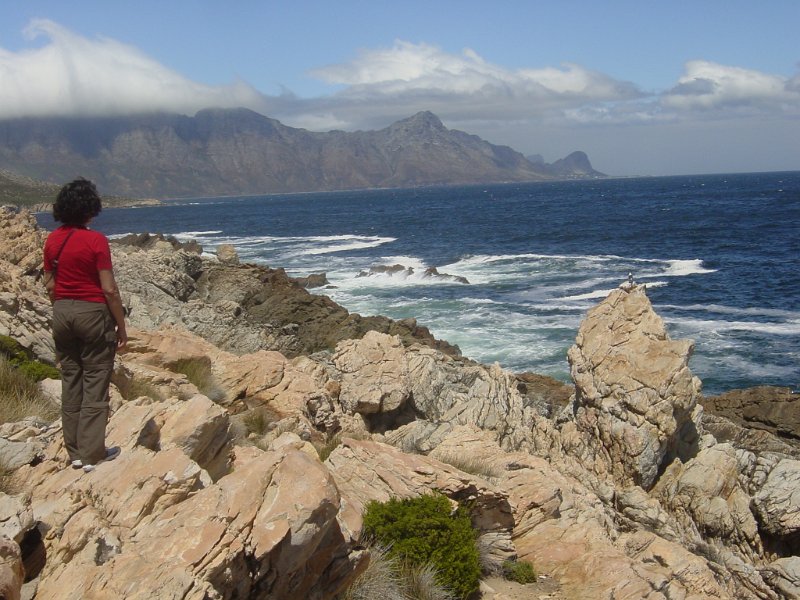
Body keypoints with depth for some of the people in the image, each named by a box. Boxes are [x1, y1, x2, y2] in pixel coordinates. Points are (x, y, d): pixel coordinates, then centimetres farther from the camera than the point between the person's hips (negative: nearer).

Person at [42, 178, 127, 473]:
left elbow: (50, 285, 8)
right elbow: (109, 289, -14)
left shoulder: (52, 240, 3)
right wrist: (121, 326, -6)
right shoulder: (96, 240, -13)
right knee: (95, 384, 1)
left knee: (70, 382, 12)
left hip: (62, 313, 6)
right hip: (92, 312, -6)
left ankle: (75, 452, 18)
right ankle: (92, 454, 3)